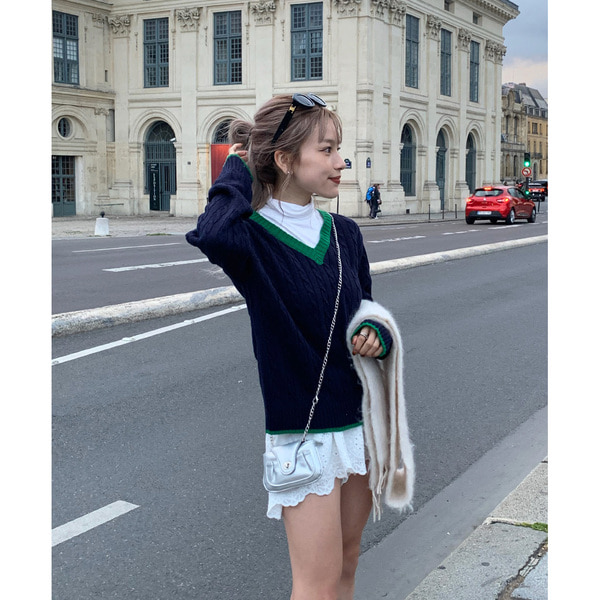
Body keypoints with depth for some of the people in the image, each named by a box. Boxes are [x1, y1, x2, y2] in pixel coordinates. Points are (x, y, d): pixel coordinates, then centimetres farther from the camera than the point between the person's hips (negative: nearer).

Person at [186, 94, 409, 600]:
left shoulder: (344, 232, 3)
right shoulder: (255, 237, -14)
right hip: (303, 428, -6)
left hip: (361, 418, 6)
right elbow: (211, 235, -40)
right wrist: (238, 172, -21)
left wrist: (377, 337, -7)